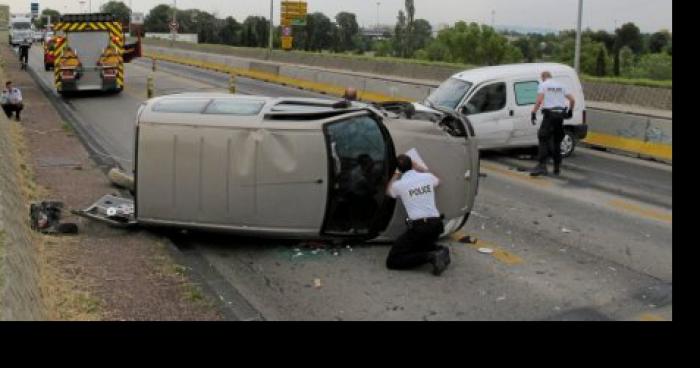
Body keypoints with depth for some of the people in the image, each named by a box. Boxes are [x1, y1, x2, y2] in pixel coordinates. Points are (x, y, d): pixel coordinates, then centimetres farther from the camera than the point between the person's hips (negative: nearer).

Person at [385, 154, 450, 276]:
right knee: (422, 243, 36)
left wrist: (396, 174, 34)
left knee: (392, 261, -4)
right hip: (436, 224, 6)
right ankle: (440, 250, 4)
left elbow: (389, 192, 25)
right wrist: (420, 168, 41)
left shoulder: (399, 184, -1)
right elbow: (437, 181, 36)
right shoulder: (427, 177, 9)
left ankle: (430, 257, -20)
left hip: (418, 226, -6)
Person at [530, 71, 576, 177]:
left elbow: (539, 101, -14)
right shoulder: (561, 85, 16)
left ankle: (542, 165, -19)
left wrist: (534, 113, -11)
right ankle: (557, 168, 14)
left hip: (549, 114, -5)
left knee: (544, 140, -7)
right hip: (560, 114, 5)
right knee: (557, 141, 13)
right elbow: (572, 100, 12)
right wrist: (570, 111, 26)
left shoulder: (543, 85, 1)